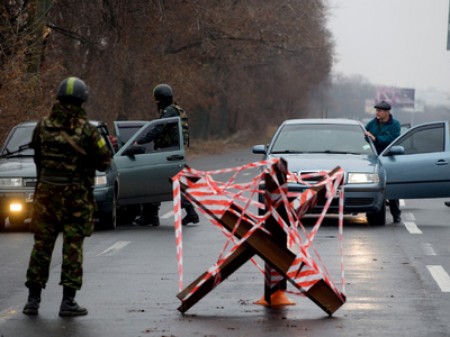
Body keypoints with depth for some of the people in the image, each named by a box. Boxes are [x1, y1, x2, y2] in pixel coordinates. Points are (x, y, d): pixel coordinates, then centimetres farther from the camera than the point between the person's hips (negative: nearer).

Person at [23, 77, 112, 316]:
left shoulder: (43, 126, -1)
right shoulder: (86, 130, -11)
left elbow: (37, 157, 7)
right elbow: (104, 161, -6)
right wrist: (107, 146, 14)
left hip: (46, 193, 3)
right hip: (76, 196, -3)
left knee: (41, 245, 10)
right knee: (73, 247, 3)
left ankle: (33, 299, 12)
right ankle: (68, 301, 1)